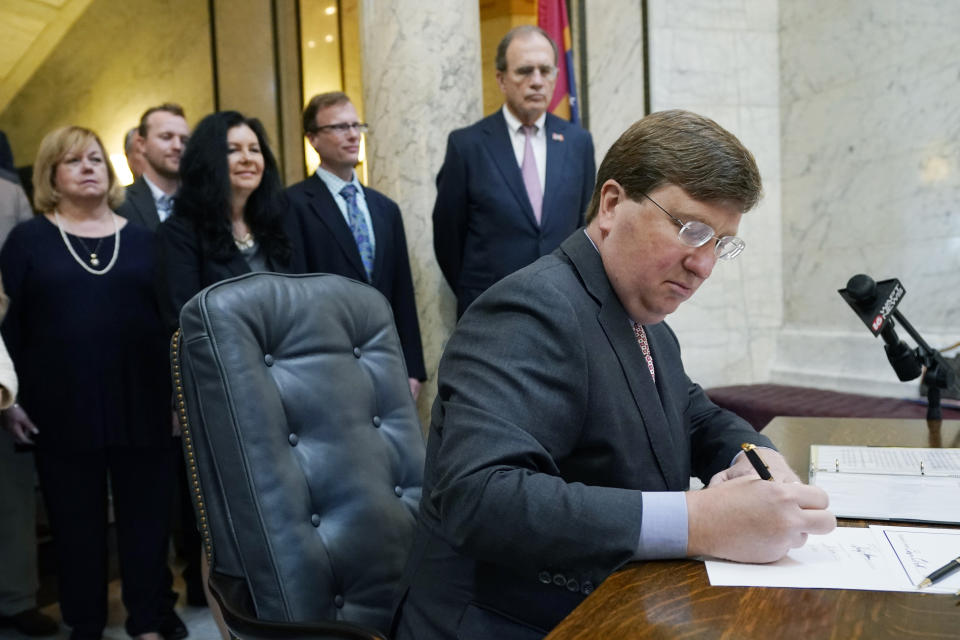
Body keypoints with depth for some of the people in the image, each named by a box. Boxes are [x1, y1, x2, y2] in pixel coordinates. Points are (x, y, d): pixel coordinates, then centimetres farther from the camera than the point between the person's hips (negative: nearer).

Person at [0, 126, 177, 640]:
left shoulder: (143, 239, 8)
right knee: (76, 523, 9)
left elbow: (171, 317, 8)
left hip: (142, 405, 1)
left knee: (145, 517, 8)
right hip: (64, 410, -1)